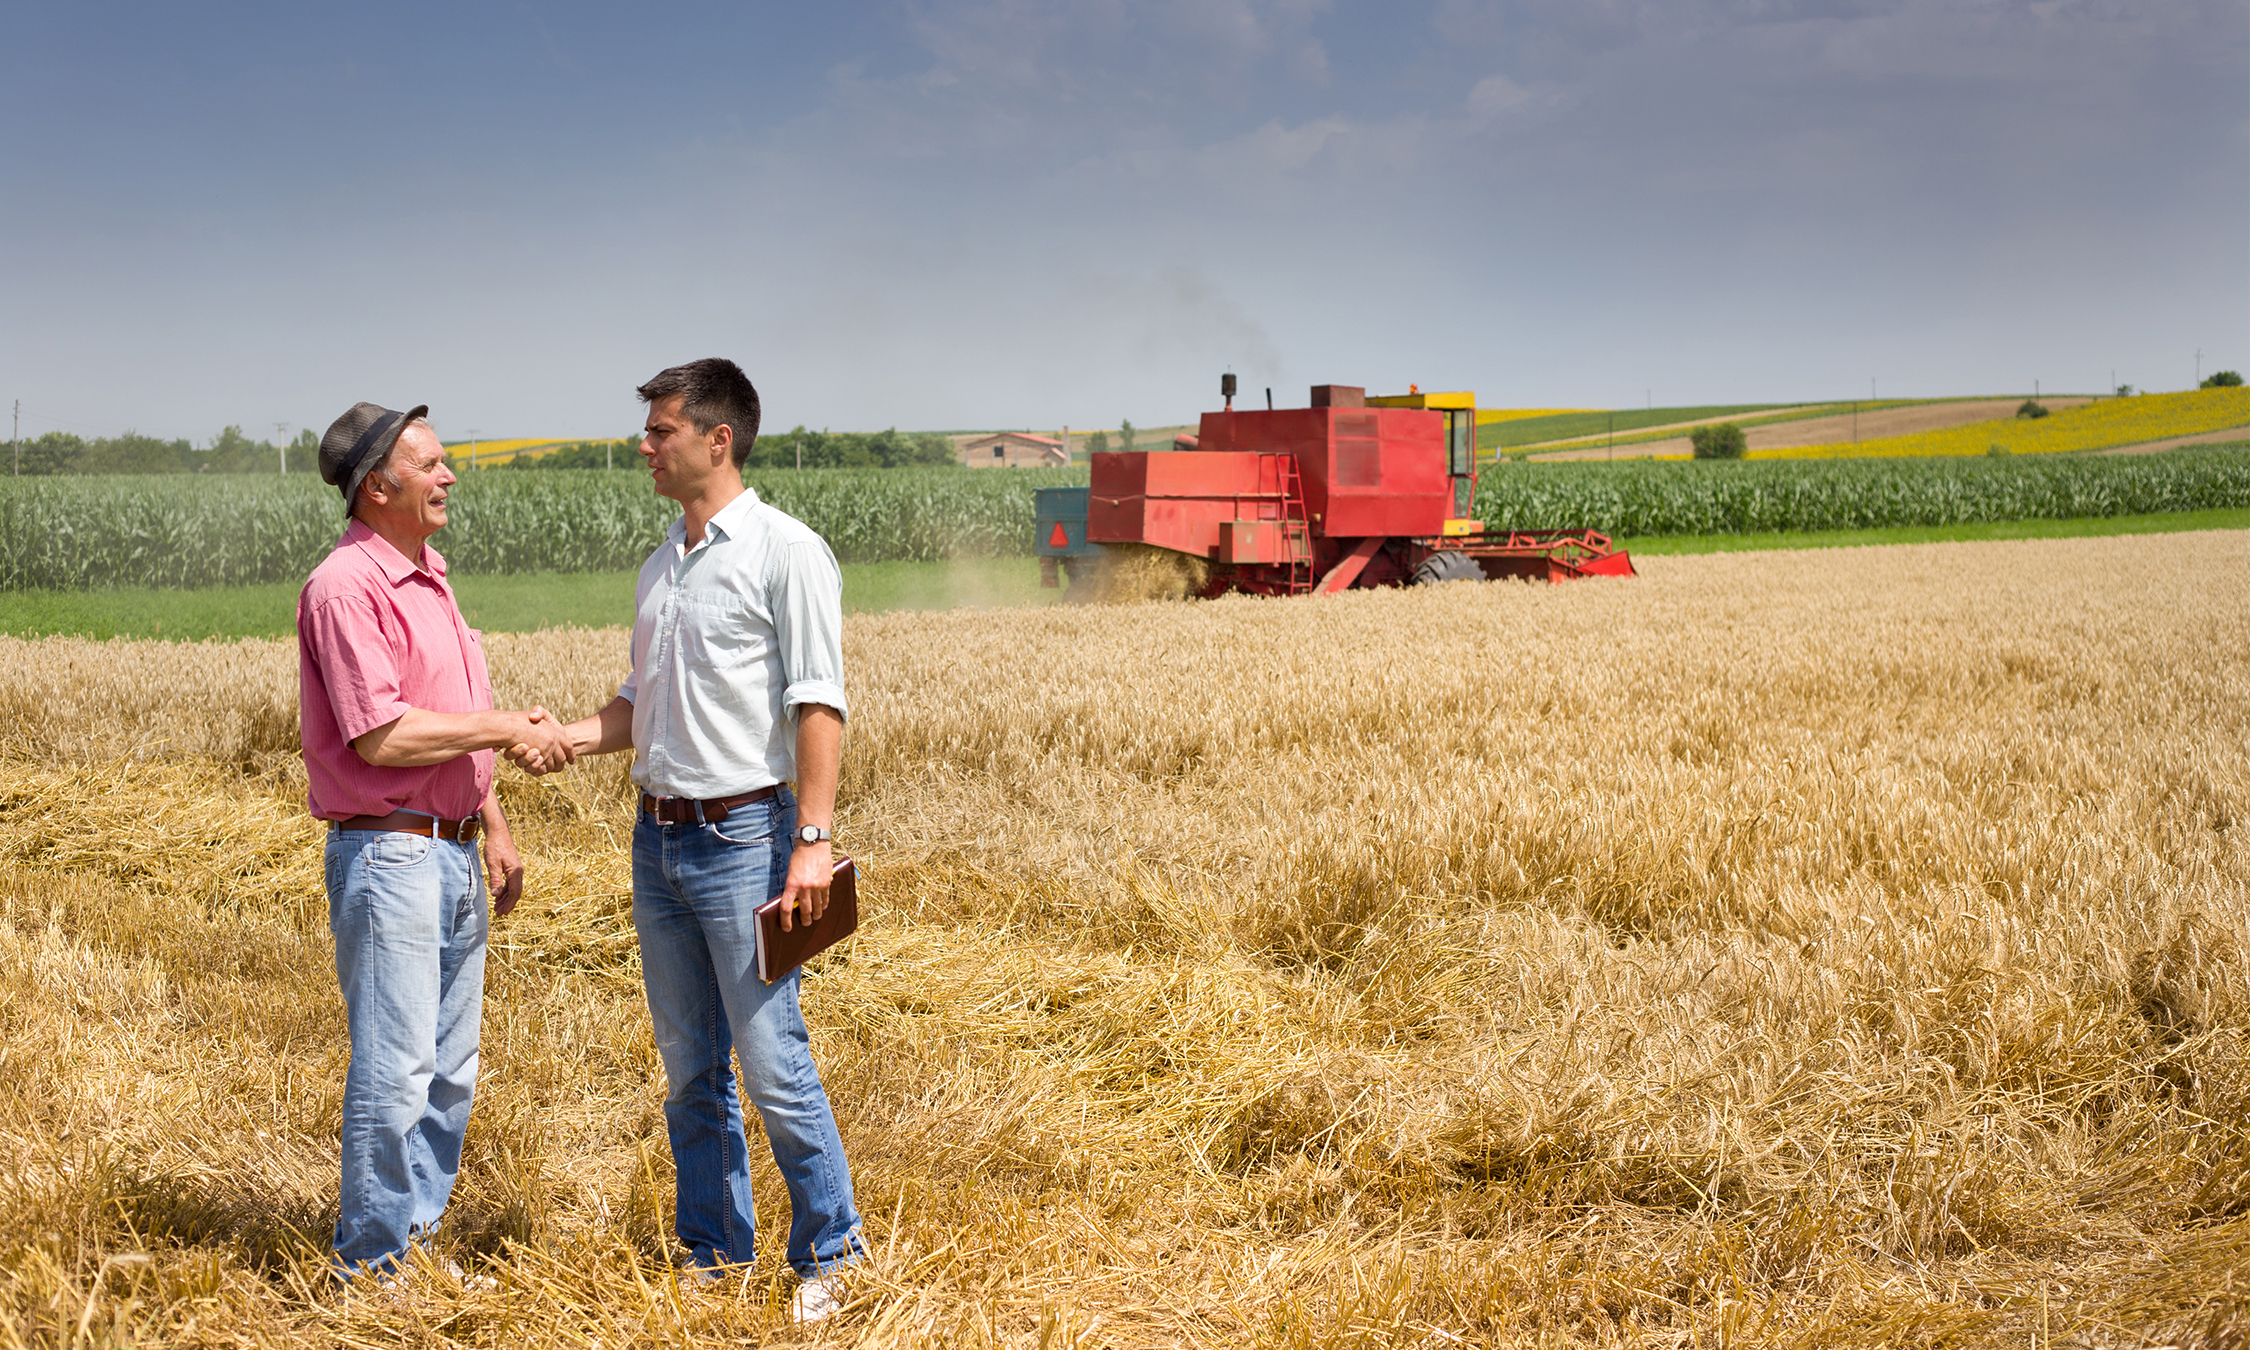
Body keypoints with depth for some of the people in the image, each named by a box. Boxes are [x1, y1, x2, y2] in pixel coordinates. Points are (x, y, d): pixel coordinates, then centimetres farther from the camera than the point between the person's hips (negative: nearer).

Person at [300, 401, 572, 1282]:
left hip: (454, 854, 9)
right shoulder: (345, 588, -14)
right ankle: (372, 1266, 8)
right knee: (394, 1070, -4)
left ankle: (417, 1241, 24)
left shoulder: (428, 578, 16)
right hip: (388, 854, -9)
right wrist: (506, 728, -14)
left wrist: (494, 829, 19)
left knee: (449, 1071, 13)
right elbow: (381, 737, -21)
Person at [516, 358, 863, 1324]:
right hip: (657, 837, 8)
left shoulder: (786, 554, -9)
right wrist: (569, 737, 2)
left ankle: (829, 1253, 11)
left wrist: (813, 841, -21)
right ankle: (712, 1253, 25)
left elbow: (818, 705, -14)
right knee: (688, 1069, 13)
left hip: (743, 837, -8)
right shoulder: (658, 565, 14)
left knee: (773, 1064, -5)